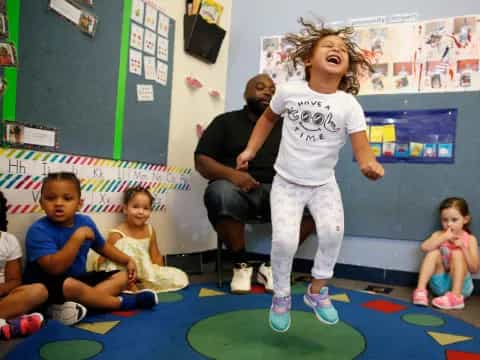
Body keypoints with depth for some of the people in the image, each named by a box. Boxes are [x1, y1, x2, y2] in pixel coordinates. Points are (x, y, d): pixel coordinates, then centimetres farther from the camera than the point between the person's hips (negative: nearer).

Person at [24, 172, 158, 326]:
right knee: (70, 285, -39)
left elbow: (103, 246, 18)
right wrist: (78, 237, -33)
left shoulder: (85, 222, 0)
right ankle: (123, 302, -18)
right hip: (48, 286, -7)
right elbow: (54, 268, -31)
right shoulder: (39, 230, -19)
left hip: (79, 279, 8)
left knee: (123, 276, 1)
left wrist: (128, 260, 9)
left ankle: (77, 305, -25)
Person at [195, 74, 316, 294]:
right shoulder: (226, 121, 14)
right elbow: (202, 161, 3)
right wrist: (230, 173, -17)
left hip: (276, 191, 3)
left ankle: (273, 265, -11)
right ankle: (241, 264, -13)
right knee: (221, 193, -37)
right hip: (238, 189, -2)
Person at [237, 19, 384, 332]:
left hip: (324, 184, 1)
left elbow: (361, 146, -18)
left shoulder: (349, 105, -10)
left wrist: (370, 164, -41)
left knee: (333, 231, -21)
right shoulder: (289, 91, -7)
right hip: (286, 182, 0)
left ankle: (317, 291, 9)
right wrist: (251, 150, 8)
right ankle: (281, 297, 14)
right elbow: (268, 119, 12)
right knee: (284, 240, -16)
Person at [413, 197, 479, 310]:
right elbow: (425, 247, -17)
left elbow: (475, 269, -8)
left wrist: (463, 248, -19)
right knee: (434, 252, -19)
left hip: (460, 284, -1)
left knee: (457, 253, -23)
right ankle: (420, 289, -28)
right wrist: (444, 238, -22)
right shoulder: (439, 235, 5)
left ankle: (456, 296, -33)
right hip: (440, 283, 2)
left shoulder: (470, 239, 0)